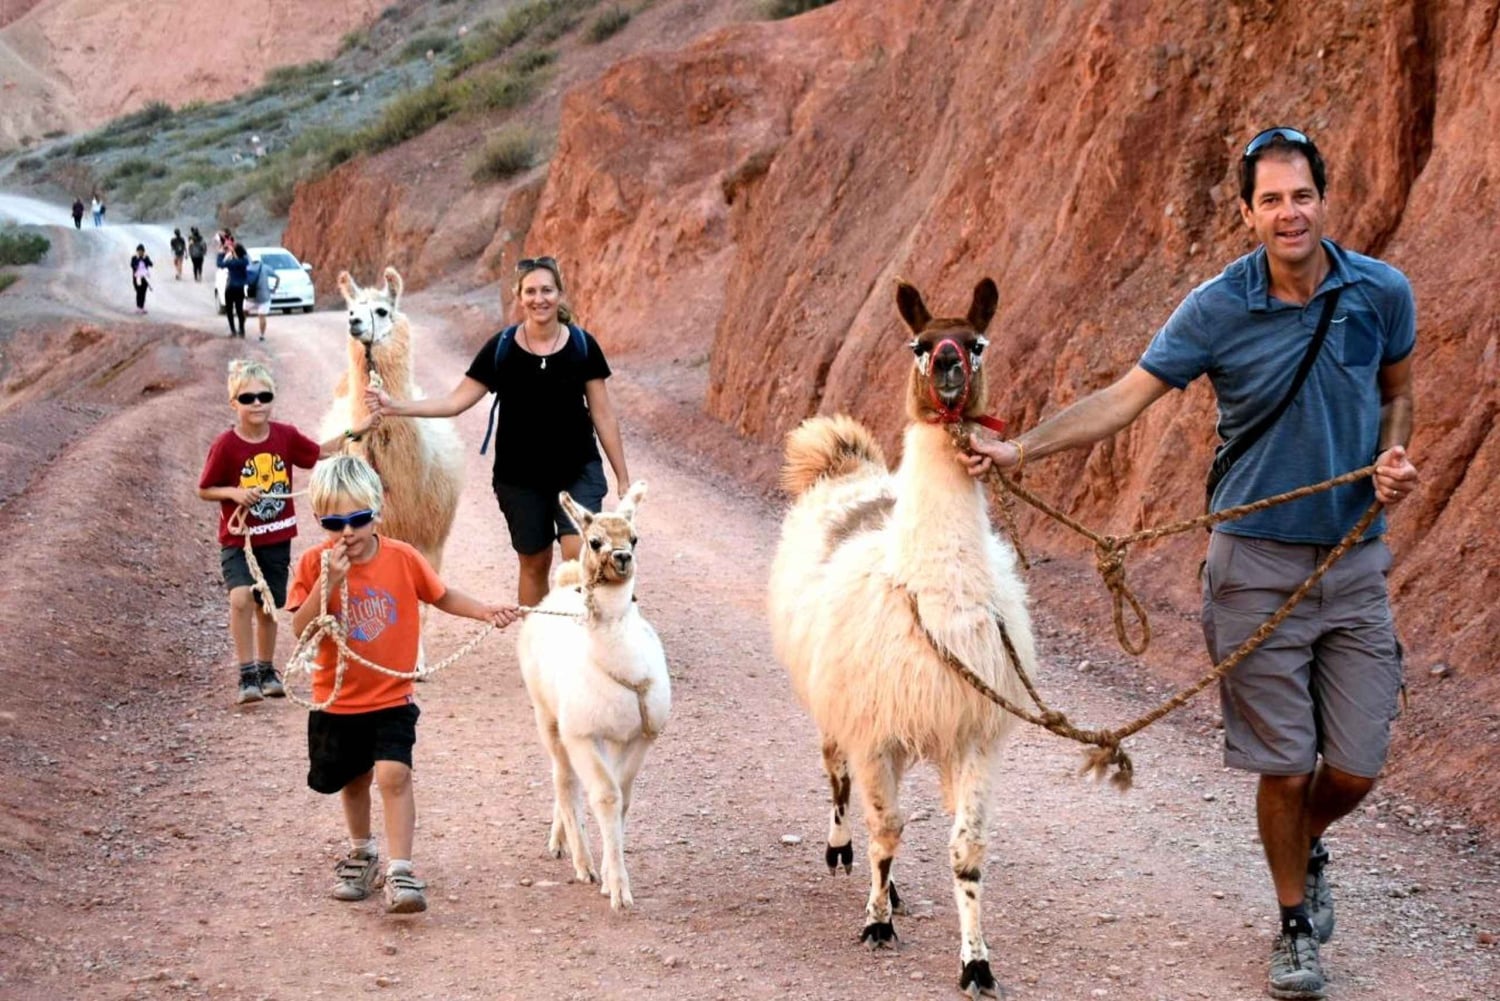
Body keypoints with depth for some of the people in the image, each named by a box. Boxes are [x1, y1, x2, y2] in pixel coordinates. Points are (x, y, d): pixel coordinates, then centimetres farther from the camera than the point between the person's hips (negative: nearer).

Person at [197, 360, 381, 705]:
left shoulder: (286, 436, -3)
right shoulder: (225, 446, -13)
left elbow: (320, 452, 13)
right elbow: (204, 489, -5)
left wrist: (355, 431, 7)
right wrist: (235, 493, -21)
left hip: (277, 539, 4)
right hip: (238, 539, -4)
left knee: (267, 608, 13)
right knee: (241, 597, -24)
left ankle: (266, 671, 33)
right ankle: (247, 675, -15)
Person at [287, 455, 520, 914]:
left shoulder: (402, 558, -9)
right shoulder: (315, 563, -11)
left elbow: (441, 595, 8)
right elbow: (301, 629, -18)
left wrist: (486, 611, -5)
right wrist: (328, 583, -29)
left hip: (392, 698, -1)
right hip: (337, 700, 1)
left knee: (393, 774, -19)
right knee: (354, 780, 19)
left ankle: (400, 872, -15)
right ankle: (363, 852, 44)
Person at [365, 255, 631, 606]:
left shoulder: (582, 345, -4)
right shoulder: (501, 348, -4)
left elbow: (602, 415, 1)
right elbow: (456, 401, -3)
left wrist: (623, 476, 2)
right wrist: (396, 407, -14)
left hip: (578, 470, -1)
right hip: (520, 476, 1)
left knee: (580, 552, -20)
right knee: (534, 563, 10)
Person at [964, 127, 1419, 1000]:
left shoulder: (1382, 292, -3)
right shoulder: (1218, 309, -9)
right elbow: (1123, 400, -9)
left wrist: (1397, 458, -5)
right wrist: (1019, 448, -19)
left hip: (1356, 559, 2)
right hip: (1259, 561, -2)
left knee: (1358, 766, 4)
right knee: (1284, 763, 2)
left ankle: (1307, 848, 39)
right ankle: (1296, 925, 24)